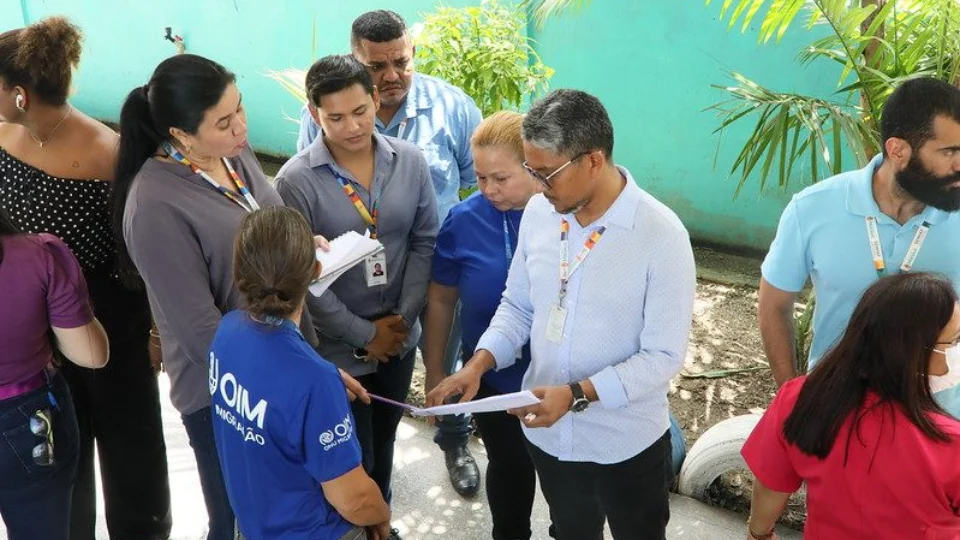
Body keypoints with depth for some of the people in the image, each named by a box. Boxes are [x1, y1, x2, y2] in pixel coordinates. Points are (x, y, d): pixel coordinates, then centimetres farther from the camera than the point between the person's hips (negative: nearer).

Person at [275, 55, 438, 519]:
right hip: (336, 348, -4)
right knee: (353, 460, 9)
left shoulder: (409, 161, -5)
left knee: (383, 442, 24)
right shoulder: (296, 181, -18)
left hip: (399, 338, 4)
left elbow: (425, 241, -1)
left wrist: (405, 316, -9)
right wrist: (364, 334, -14)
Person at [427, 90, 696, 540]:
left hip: (626, 445, -4)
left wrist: (577, 394, -30)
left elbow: (663, 356, -21)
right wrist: (478, 364, -10)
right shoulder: (538, 212, -6)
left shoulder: (661, 234, -22)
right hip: (547, 432, 4)